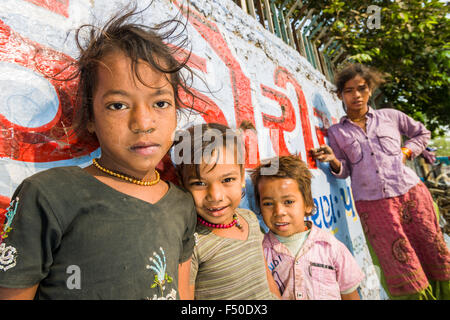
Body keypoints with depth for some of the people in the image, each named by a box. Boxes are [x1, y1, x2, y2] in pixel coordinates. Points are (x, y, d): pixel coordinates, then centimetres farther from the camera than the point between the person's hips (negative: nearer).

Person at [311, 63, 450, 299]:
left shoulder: (390, 116, 12)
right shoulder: (336, 132, 9)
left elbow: (421, 133, 26)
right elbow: (344, 171, 8)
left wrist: (406, 152, 9)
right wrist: (334, 161, -13)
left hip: (411, 193, 2)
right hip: (372, 204, -2)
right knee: (406, 277, -2)